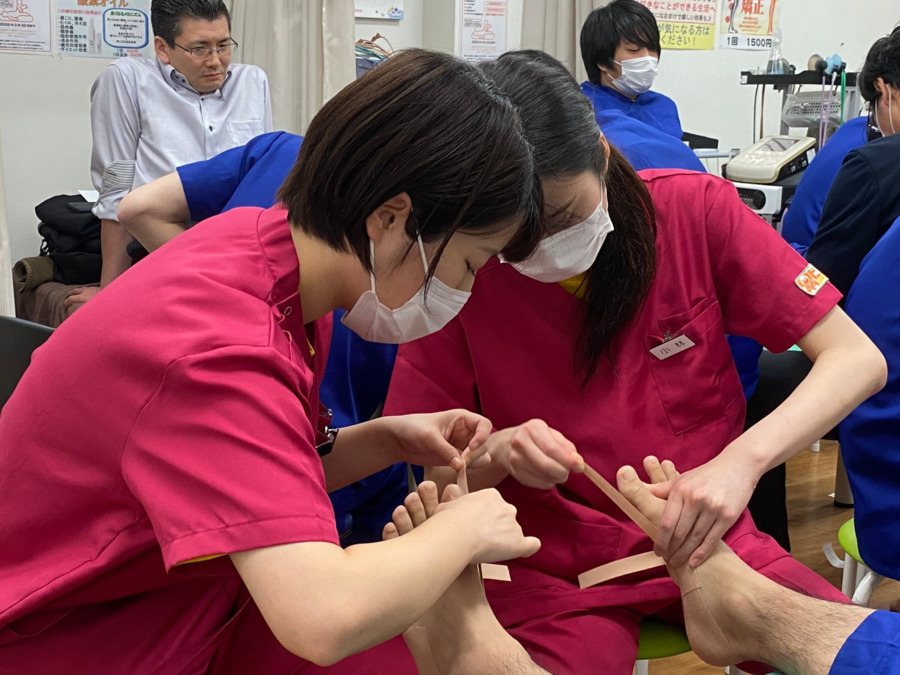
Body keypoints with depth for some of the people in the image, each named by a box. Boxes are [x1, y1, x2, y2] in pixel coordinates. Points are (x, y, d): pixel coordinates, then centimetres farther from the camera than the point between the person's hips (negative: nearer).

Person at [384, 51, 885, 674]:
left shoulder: (695, 210, -9)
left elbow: (858, 359, -12)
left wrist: (743, 459, -28)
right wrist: (500, 454, -26)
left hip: (703, 542, 1)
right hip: (551, 569, -1)